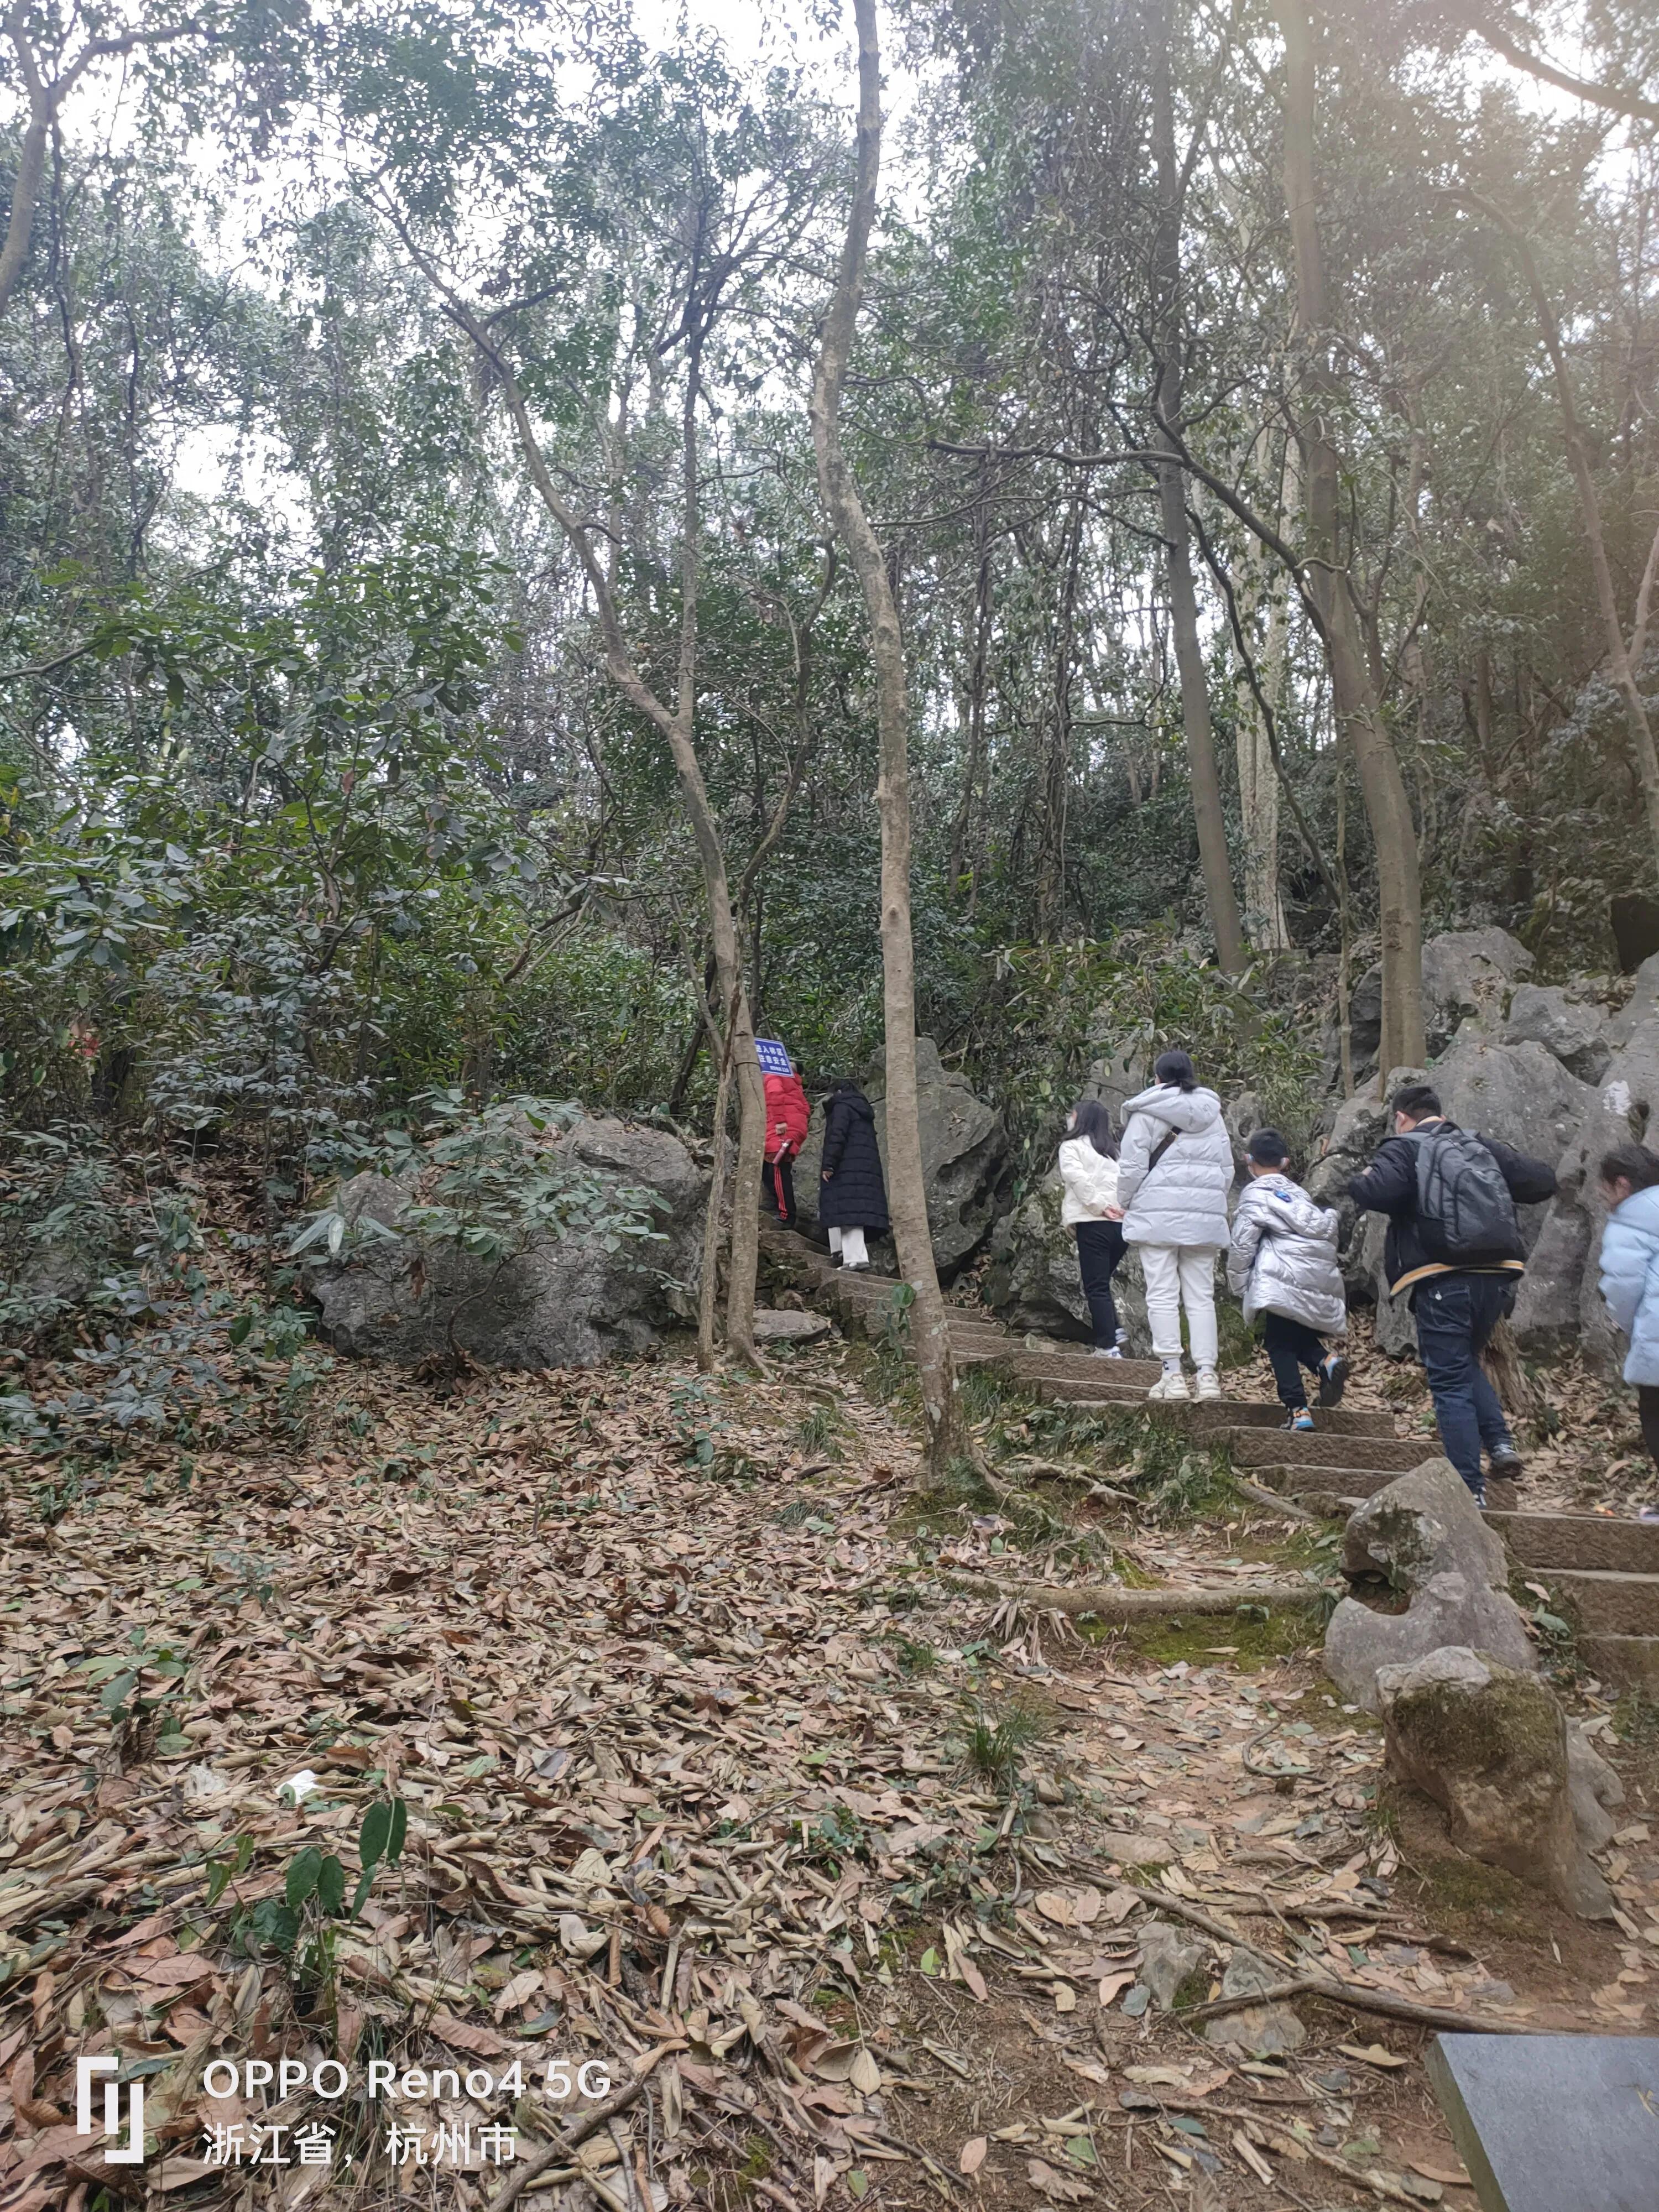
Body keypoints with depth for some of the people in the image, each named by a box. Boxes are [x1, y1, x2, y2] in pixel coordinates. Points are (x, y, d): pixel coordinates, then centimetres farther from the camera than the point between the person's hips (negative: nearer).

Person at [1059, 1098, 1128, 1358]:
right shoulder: (1114, 1150, 22)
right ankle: (1114, 1332, 9)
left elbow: (1077, 1177, -12)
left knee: (1096, 1288, -2)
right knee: (1103, 1283, 21)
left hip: (1093, 1223, -6)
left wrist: (1099, 1206, -11)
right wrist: (1126, 1207, 1)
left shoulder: (1072, 1146, 5)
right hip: (1122, 1223, 6)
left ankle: (1108, 1346, -7)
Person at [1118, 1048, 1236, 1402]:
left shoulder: (1147, 1113, -2)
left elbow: (1132, 1167, -5)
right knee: (1201, 1296, 7)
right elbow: (1227, 1169, 17)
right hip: (1206, 1215, 5)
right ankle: (1207, 1374, 3)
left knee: (1162, 1295, -2)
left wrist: (1126, 1204, 9)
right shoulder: (1213, 1114, 15)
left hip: (1158, 1213, -5)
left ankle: (1172, 1374, -4)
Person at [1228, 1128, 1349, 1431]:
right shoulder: (1298, 1192, 21)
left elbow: (1242, 1244, -4)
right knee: (1297, 1335, 22)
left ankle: (1298, 1411, -9)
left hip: (1285, 1279, -7)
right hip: (1322, 1276, 7)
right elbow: (1326, 1228, 19)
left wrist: (1238, 1284, 6)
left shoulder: (1256, 1194, 1)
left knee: (1279, 1343, 1)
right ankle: (1326, 1360, -8)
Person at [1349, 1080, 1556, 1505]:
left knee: (1451, 1383, 2)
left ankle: (1470, 1488, 2)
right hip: (1497, 1277, 6)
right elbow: (1542, 1182, 14)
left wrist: (1359, 1184, 3)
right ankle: (1500, 1442, 10)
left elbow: (1378, 1193, -19)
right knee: (1467, 1363, 27)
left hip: (1443, 1280, -6)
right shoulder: (1482, 1146, 16)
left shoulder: (1404, 1148, 0)